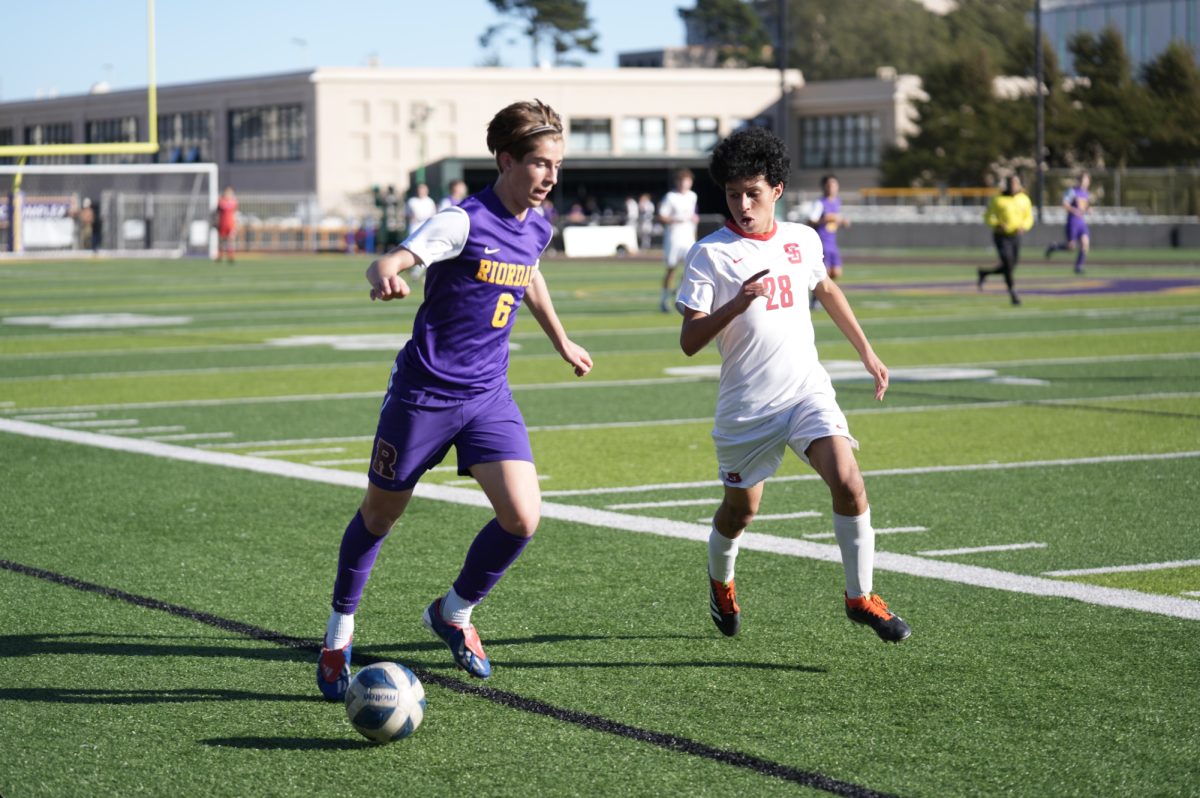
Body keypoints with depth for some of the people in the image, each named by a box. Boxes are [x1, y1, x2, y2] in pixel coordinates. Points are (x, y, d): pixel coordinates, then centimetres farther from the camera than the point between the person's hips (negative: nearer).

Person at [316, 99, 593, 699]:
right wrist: (385, 277, -57)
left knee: (521, 518, -11)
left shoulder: (536, 228, 4)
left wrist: (562, 343, 38)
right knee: (381, 513, 9)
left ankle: (454, 613, 15)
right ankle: (340, 632, 31)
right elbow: (391, 262, -33)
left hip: (489, 396, 5)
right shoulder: (464, 222, -18)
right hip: (424, 393, -5)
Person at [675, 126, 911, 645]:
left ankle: (859, 597, -3)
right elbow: (689, 341, -13)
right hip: (746, 405, -2)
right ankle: (720, 582, 44)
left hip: (809, 392, 2)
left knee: (848, 482, -18)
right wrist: (736, 305, -28)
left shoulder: (803, 240, 6)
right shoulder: (710, 254, -9)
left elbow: (825, 289, 28)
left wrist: (866, 352, 31)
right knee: (741, 509, 11)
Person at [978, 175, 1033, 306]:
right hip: (1001, 237, -5)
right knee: (1008, 264, -16)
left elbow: (1029, 218, 7)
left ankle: (984, 273, 36)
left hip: (1015, 237, 5)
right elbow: (987, 217, -3)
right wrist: (997, 225, -22)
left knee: (1009, 269, 10)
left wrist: (1023, 227, -15)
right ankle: (1013, 294, -3)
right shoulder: (998, 200, -11)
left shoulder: (1024, 200, -2)